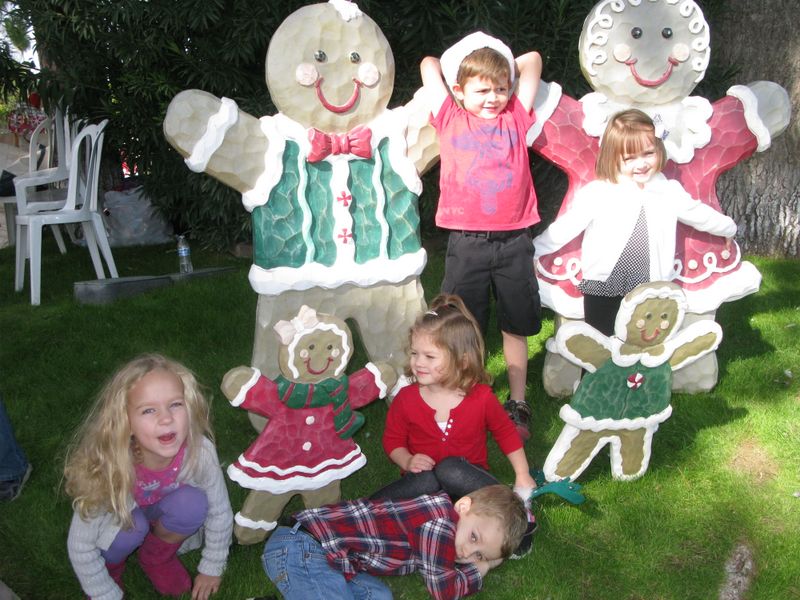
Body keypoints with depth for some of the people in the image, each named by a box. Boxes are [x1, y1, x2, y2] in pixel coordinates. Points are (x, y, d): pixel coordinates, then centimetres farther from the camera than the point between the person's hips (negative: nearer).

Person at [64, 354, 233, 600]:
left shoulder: (200, 451, -33)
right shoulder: (107, 469, -36)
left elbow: (220, 512, -16)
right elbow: (80, 548, -24)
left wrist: (212, 569, -6)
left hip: (160, 512, 2)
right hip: (115, 519, -1)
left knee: (192, 503, -29)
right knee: (131, 525, -32)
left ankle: (156, 556, 2)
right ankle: (111, 563, 2)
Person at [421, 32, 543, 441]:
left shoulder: (515, 118, 8)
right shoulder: (450, 120, 4)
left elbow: (532, 60, 16)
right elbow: (429, 64, 10)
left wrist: (501, 68, 25)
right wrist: (475, 74, 23)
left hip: (513, 241, 2)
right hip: (466, 242, -1)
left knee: (516, 326, 11)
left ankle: (518, 404, 23)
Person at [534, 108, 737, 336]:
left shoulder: (670, 192, 3)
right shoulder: (596, 193, -10)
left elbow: (699, 214, 20)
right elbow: (565, 228, -5)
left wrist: (729, 228, 35)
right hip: (602, 292, -2)